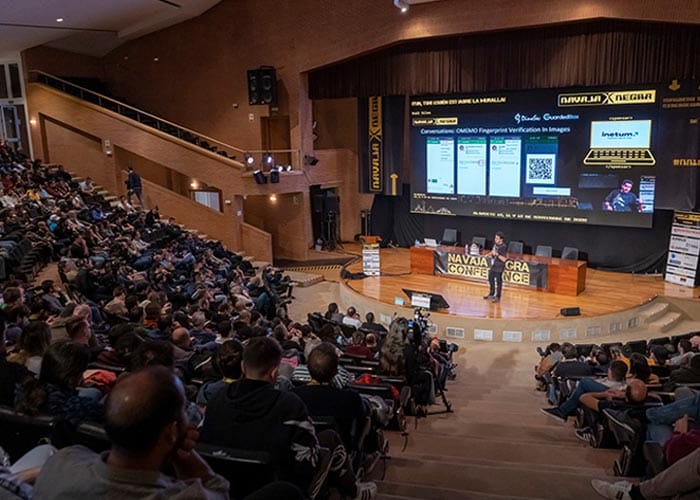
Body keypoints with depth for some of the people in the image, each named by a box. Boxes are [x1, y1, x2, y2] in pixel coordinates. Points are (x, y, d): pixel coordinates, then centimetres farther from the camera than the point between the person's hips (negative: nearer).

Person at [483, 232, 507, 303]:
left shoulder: (503, 247, -24)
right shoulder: (495, 243, -1)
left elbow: (504, 259, -28)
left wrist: (496, 254, -35)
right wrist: (490, 254, 5)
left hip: (499, 267, -9)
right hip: (493, 265, 9)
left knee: (498, 282, 5)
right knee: (491, 279, 21)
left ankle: (498, 297, 19)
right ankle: (491, 294, 38)